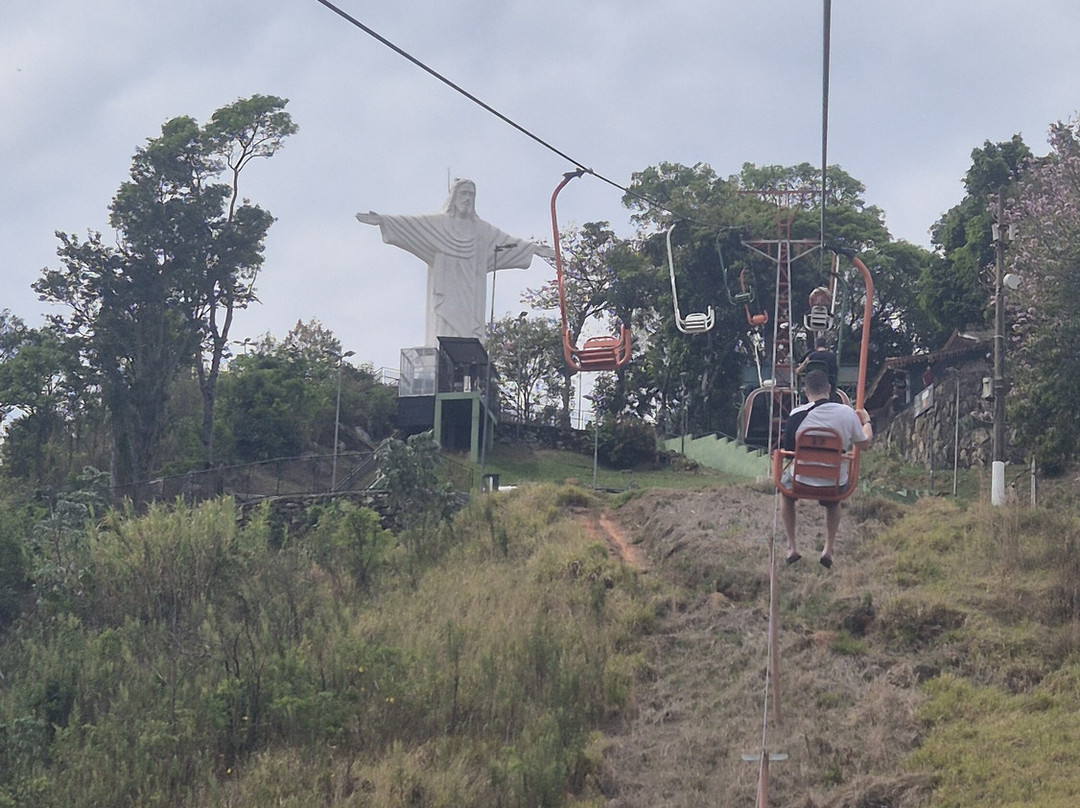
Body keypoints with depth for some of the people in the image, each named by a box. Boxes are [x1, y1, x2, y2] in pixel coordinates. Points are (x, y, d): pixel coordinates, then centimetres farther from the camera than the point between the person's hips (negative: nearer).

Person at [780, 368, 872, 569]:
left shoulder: (797, 415, -15)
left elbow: (788, 449, -1)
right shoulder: (847, 413, -11)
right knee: (833, 503, 39)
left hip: (803, 483, -2)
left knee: (785, 492, 35)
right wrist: (867, 422, 25)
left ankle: (791, 547, 33)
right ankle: (829, 548, 28)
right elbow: (863, 444, 5)